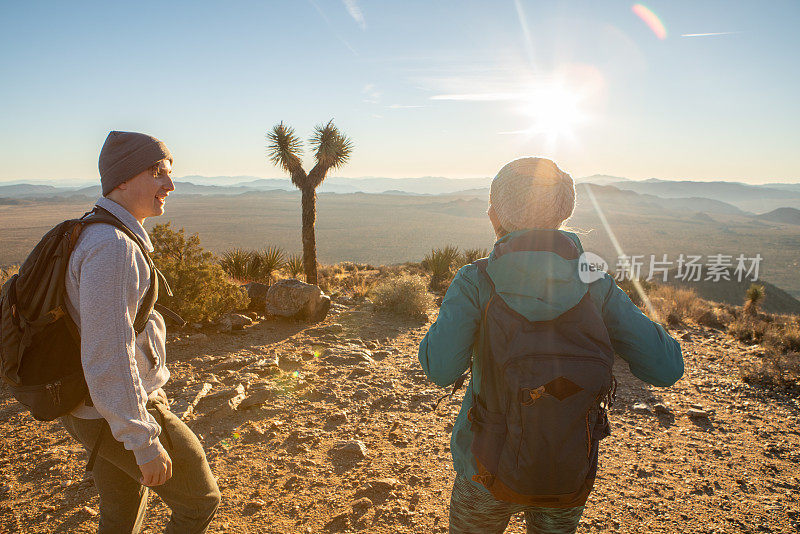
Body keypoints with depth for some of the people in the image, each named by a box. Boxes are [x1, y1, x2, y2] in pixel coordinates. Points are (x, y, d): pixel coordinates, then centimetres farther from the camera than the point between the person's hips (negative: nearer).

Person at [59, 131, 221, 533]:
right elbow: (107, 356, -29)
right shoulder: (113, 247, -26)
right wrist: (145, 443, -23)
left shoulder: (94, 236, 7)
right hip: (119, 414, -9)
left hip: (91, 404, 10)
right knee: (199, 499, 8)